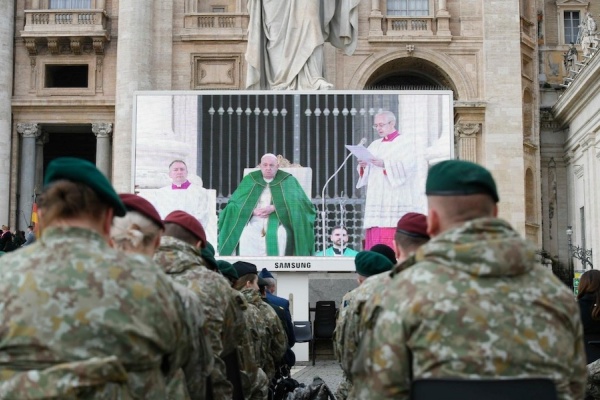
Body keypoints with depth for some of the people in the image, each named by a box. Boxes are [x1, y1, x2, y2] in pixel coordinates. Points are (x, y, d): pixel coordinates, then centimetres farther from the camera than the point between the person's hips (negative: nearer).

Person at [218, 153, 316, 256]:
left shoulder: (287, 180, 12)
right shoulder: (250, 179, 16)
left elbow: (295, 202, -3)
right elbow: (234, 203, 8)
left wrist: (274, 208, -17)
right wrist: (252, 211, -11)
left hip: (278, 222, -1)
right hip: (253, 222, 1)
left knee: (279, 235, -35)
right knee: (245, 236, -31)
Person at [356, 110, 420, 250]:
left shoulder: (405, 141, 5)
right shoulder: (375, 145, 22)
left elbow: (409, 165, -12)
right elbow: (366, 173, 15)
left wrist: (384, 164, -23)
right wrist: (363, 165, -8)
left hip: (396, 199, -6)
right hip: (376, 198, 6)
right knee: (374, 237, -2)